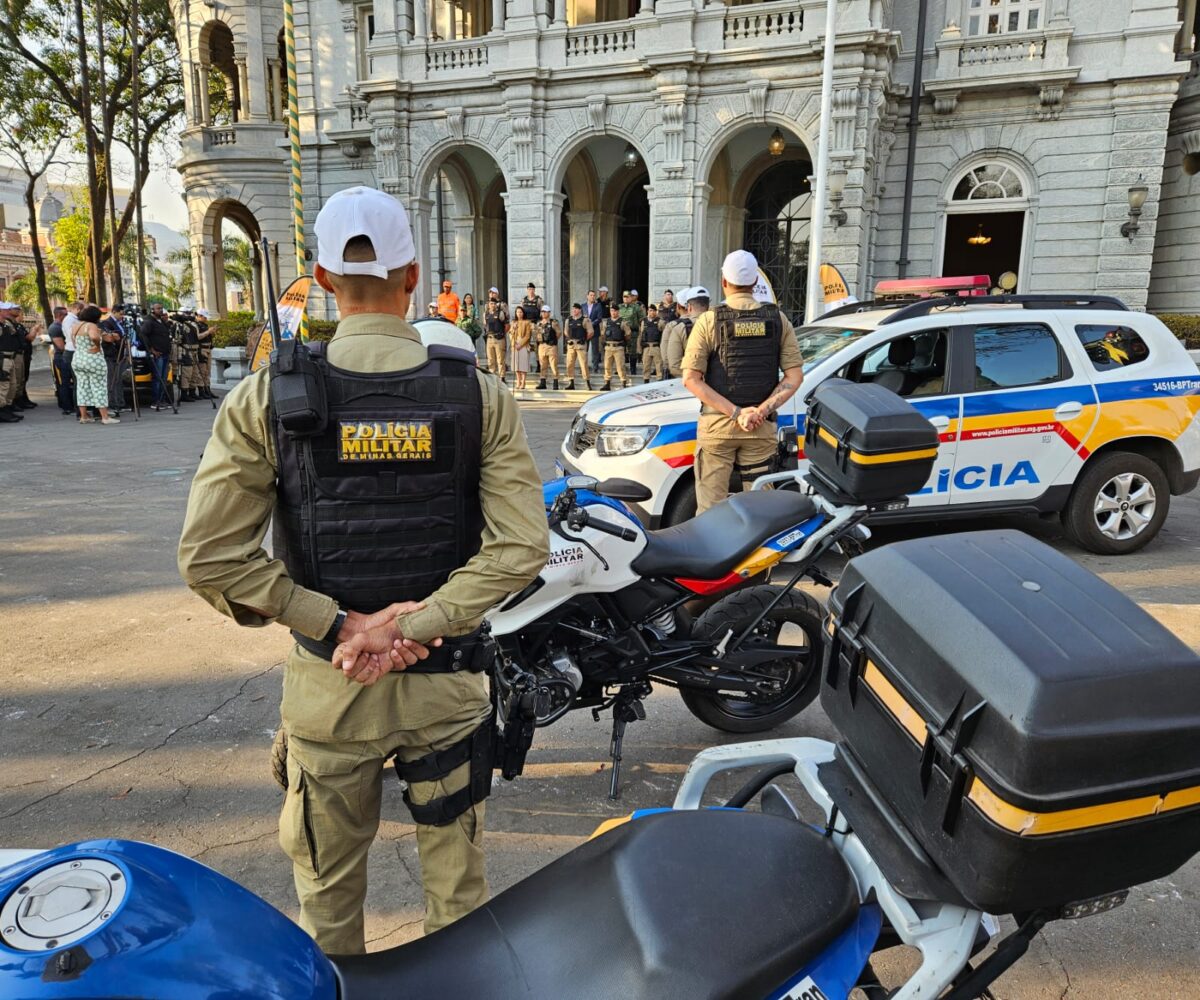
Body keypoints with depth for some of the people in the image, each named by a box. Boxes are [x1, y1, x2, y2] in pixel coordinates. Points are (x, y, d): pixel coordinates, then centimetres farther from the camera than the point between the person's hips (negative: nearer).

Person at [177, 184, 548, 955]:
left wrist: (338, 623, -12)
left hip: (327, 685, 0)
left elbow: (212, 556, -14)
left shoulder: (265, 399, -10)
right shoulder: (481, 395, -9)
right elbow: (522, 546, -17)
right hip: (447, 679, 1)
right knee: (457, 876, 23)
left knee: (329, 881, 24)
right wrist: (414, 626, -16)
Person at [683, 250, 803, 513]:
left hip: (717, 426, -2)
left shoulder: (709, 321, -4)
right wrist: (762, 411, -9)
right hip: (762, 428, 2)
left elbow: (691, 379, -11)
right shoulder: (777, 319, 3)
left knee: (710, 508, 4)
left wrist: (735, 412, -13)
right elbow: (794, 376, -2)